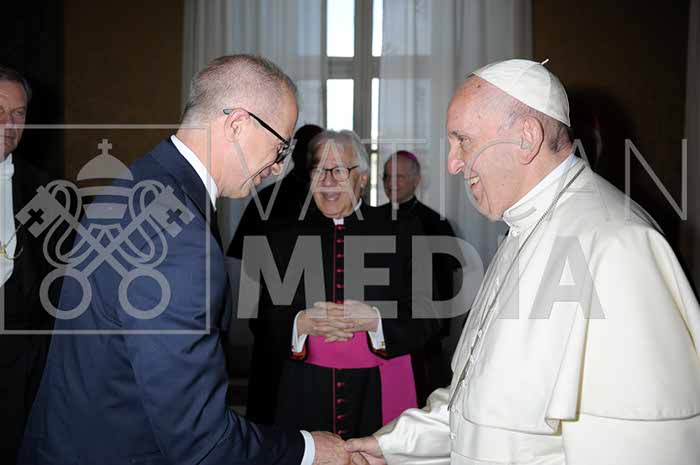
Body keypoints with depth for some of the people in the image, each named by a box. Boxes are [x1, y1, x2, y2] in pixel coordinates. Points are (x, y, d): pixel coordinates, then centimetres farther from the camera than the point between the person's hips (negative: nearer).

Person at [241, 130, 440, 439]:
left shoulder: (400, 232, 1)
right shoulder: (282, 235, 4)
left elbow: (426, 320, -2)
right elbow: (262, 322, 3)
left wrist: (374, 321, -19)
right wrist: (302, 323, -17)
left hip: (378, 395, 0)